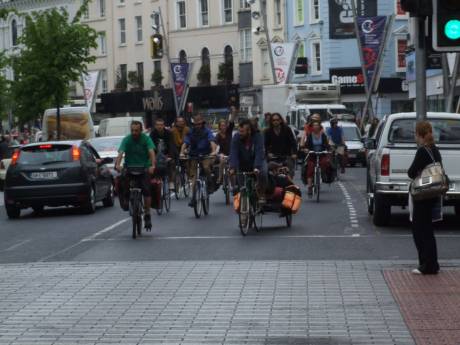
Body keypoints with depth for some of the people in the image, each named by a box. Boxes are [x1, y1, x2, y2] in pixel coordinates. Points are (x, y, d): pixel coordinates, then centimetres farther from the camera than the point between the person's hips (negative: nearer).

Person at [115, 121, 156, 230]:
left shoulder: (146, 139, -7)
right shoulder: (126, 139, -6)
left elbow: (151, 152, -21)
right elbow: (121, 153, -20)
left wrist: (152, 165, -39)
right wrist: (118, 164, -40)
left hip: (144, 168, -2)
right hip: (129, 167, 2)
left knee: (146, 190, -15)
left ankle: (147, 215, -5)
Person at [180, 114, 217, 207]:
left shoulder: (207, 131, -9)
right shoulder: (191, 132, -3)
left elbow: (212, 141, -23)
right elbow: (185, 143, -13)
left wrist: (213, 151, -42)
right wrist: (182, 152, -31)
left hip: (205, 155, -2)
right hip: (194, 155, 2)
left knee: (206, 166, -32)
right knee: (193, 177, -1)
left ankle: (210, 183, -5)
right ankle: (194, 197, 5)